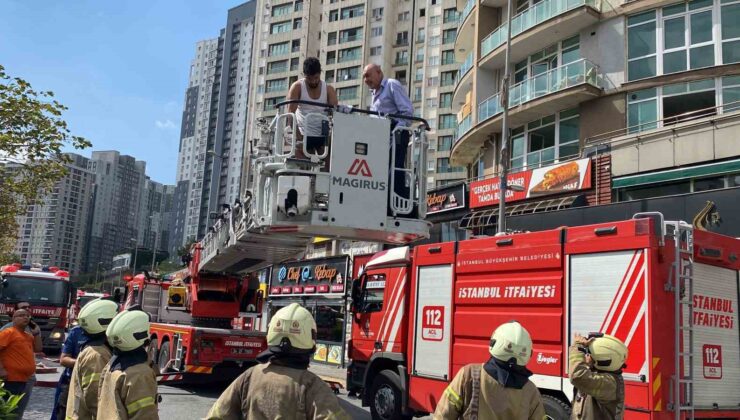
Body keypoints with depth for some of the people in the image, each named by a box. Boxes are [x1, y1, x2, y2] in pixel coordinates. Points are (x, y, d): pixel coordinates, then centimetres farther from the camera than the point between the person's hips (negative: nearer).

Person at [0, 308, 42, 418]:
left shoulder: (28, 335, 16)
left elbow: (38, 348, 14)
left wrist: (36, 333, 6)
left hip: (25, 380, 9)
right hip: (11, 380, -9)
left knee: (18, 412, 17)